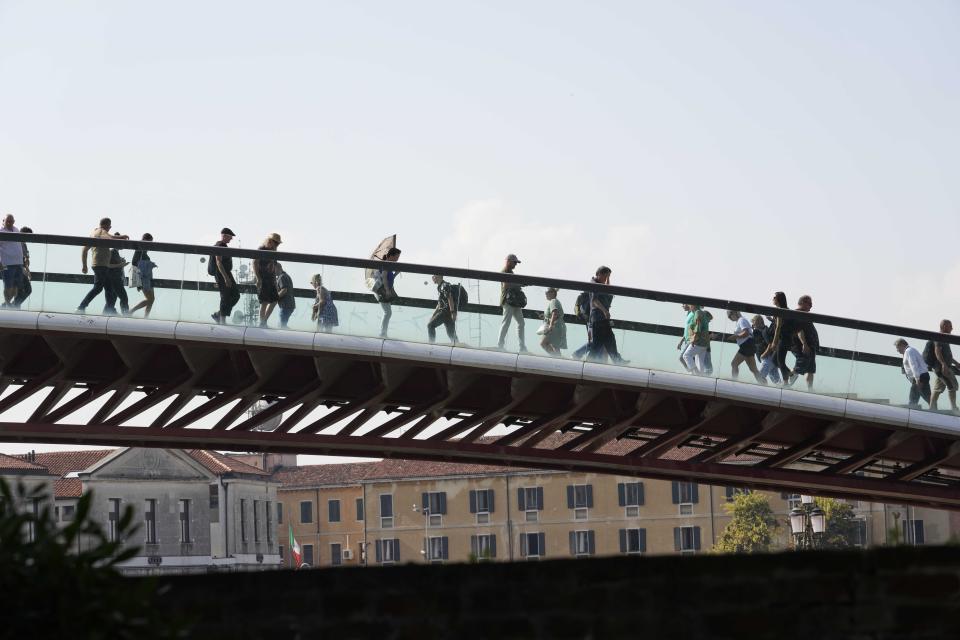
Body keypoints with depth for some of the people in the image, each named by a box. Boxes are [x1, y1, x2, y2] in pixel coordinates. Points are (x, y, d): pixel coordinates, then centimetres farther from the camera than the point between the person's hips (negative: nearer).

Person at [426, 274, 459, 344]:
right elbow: (440, 304, 29)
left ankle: (432, 343, -14)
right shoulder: (440, 287, 24)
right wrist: (433, 315, 25)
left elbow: (450, 298, -17)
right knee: (451, 333, 5)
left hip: (446, 311, -10)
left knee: (430, 325, -9)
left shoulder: (445, 285, -6)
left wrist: (452, 312, -25)